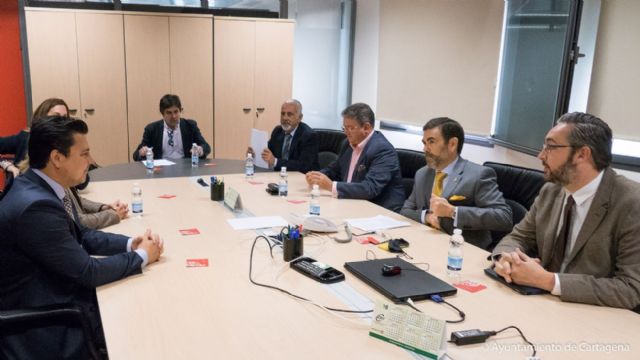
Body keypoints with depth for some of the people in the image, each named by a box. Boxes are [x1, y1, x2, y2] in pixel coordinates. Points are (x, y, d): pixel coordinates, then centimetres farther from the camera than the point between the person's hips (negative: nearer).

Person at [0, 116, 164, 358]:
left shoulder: (38, 187, 0)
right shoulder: (36, 205, -29)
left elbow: (80, 236, 12)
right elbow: (88, 271, -23)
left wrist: (130, 243, -3)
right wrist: (142, 256, -9)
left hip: (54, 294, 8)